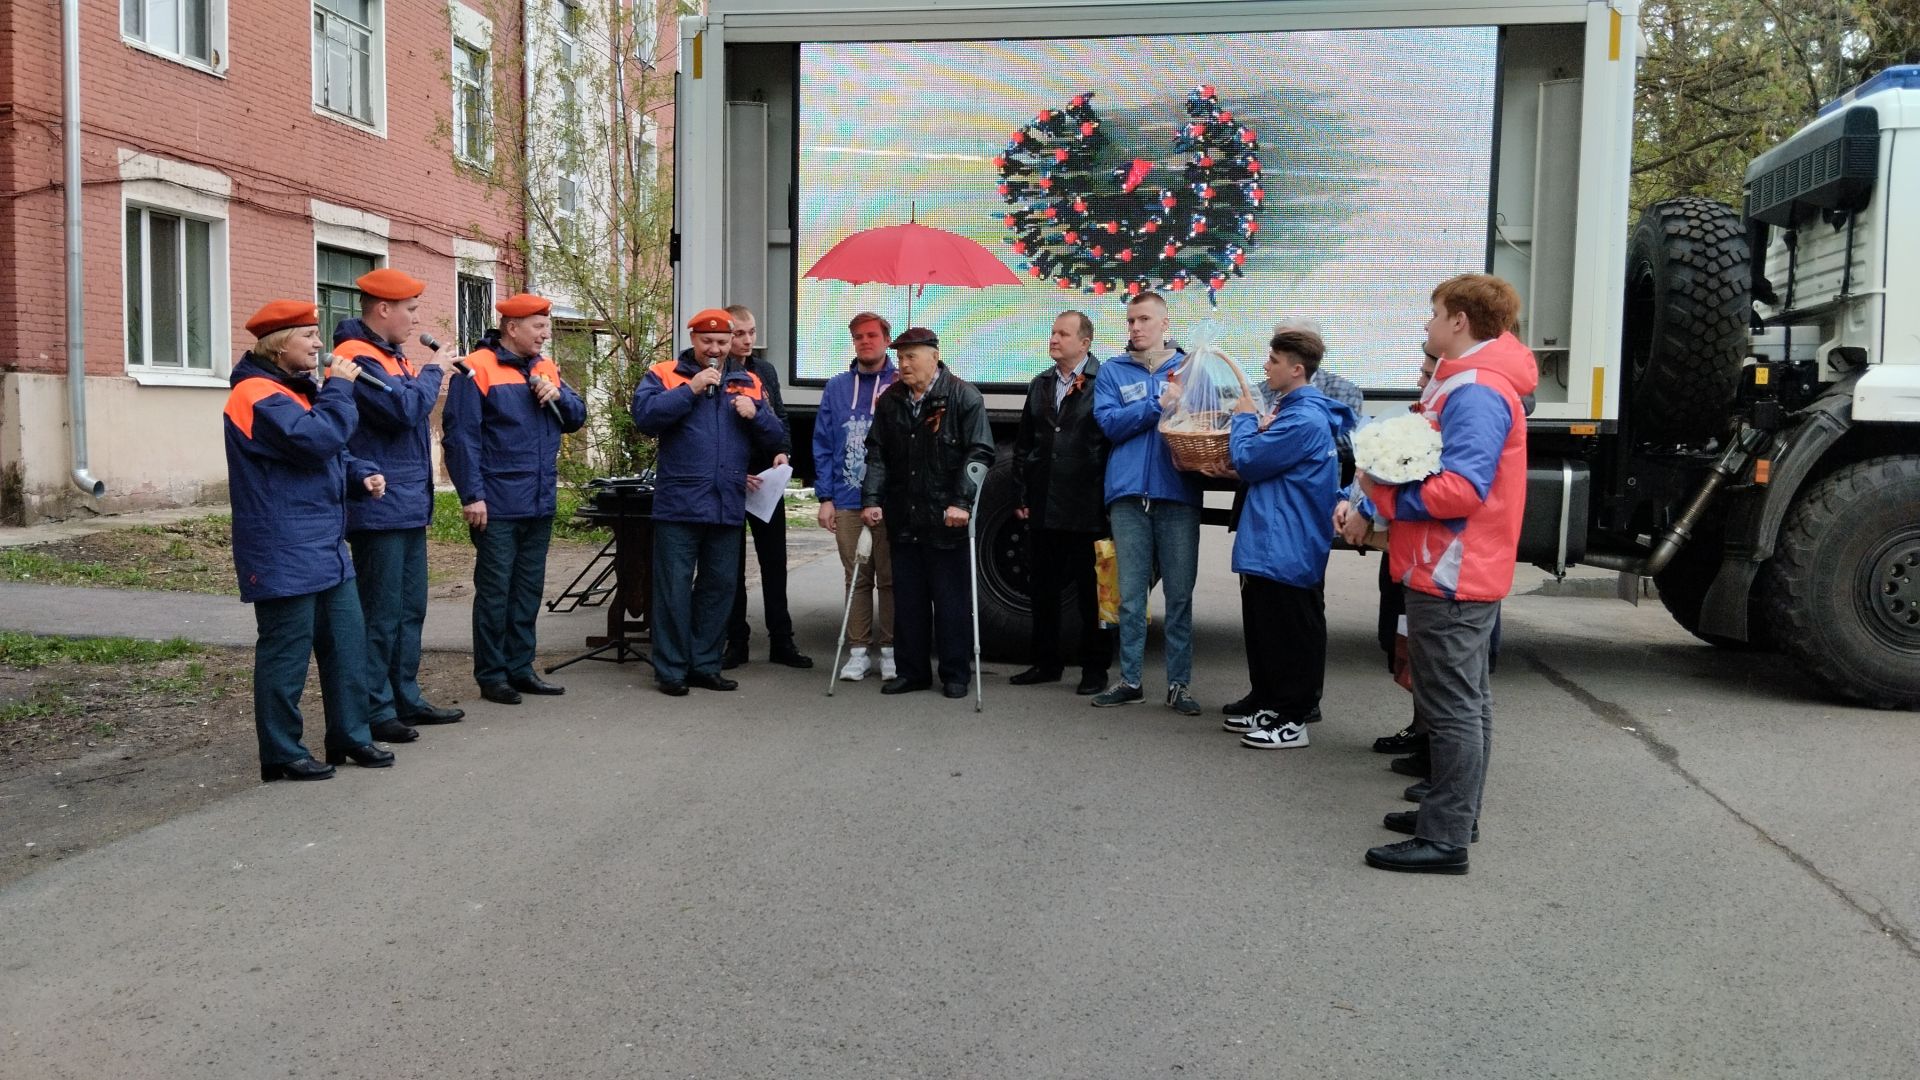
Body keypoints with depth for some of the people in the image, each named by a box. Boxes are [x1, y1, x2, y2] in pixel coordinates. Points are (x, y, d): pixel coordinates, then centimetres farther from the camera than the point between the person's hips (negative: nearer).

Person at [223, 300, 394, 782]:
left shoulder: (296, 389, 19)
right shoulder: (257, 395, -13)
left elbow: (330, 455, 23)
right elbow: (316, 439, -27)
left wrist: (362, 474, 3)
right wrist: (339, 389, -14)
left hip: (326, 548, 10)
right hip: (284, 555, -10)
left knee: (347, 642, 12)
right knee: (286, 651, -2)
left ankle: (349, 735, 21)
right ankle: (281, 754, 7)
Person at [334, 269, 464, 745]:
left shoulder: (391, 356, 18)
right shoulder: (357, 357, -14)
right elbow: (402, 407, -25)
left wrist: (428, 379, 0)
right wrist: (432, 372, -10)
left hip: (410, 506, 10)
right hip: (380, 507, -10)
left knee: (409, 609, 16)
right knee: (381, 614, -4)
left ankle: (405, 698, 25)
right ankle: (375, 710, 4)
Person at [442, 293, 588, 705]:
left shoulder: (546, 369, 12)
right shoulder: (478, 368, -9)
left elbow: (577, 417, 14)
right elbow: (461, 435, -13)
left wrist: (558, 395, -7)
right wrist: (472, 495, -18)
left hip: (540, 503, 7)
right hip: (497, 506, -7)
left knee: (528, 590, 13)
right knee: (494, 591, 0)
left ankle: (519, 668, 23)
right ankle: (491, 675, 10)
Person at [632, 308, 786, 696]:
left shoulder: (748, 383, 14)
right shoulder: (664, 375, 3)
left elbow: (774, 437, 11)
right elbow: (645, 416, -14)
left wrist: (754, 413, -9)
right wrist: (691, 389, -16)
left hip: (728, 505, 4)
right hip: (679, 504, -4)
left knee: (719, 587, 10)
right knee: (674, 588, -1)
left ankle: (705, 664, 20)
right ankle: (670, 668, 7)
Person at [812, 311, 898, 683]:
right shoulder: (836, 387, 9)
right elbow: (823, 446, 7)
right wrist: (825, 497, 2)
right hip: (847, 500, 3)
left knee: (889, 577, 4)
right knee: (856, 578, 8)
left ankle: (889, 649, 13)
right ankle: (859, 650, 14)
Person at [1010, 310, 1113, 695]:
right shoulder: (1040, 385, 14)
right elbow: (1023, 445, 15)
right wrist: (1020, 496, 9)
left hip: (1086, 508, -6)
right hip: (1043, 507, 6)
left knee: (1091, 591, 4)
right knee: (1043, 589, 12)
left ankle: (1095, 669, 14)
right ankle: (1046, 663, 24)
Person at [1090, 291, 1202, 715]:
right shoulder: (1112, 371, 10)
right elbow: (1109, 422, -4)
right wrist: (1159, 404, -12)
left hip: (1178, 493, 0)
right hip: (1129, 493, 0)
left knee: (1180, 594, 3)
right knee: (1131, 594, 5)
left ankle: (1179, 684, 10)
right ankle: (1129, 680, 14)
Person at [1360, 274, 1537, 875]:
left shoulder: (1475, 393, -19)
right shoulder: (1466, 384, 17)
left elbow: (1462, 488, -28)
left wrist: (1386, 495, -17)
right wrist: (1386, 490, 3)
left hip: (1450, 577, -11)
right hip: (1462, 572, 11)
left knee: (1452, 706, -6)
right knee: (1463, 700, 19)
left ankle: (1446, 839, 0)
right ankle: (1453, 813, 31)